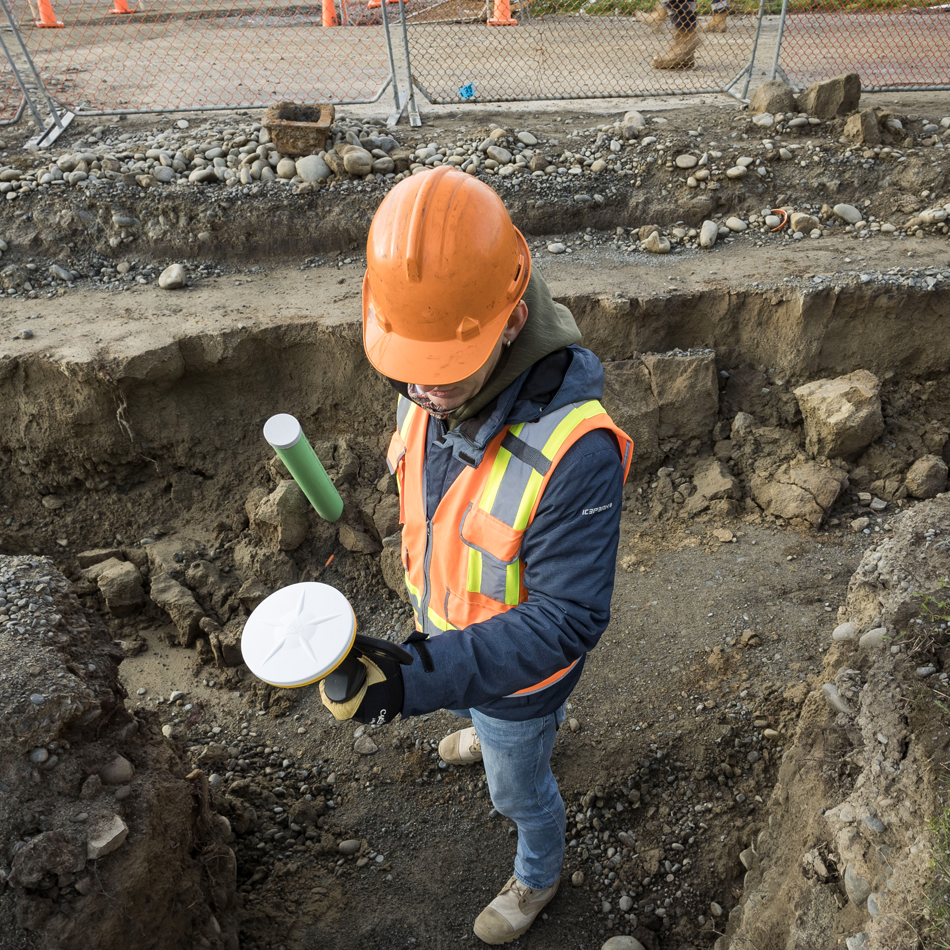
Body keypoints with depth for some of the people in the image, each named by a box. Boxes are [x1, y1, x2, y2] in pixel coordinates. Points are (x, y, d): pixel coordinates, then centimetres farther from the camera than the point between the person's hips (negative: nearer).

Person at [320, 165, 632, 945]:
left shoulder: (573, 450, -43)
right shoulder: (430, 390, -19)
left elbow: (568, 619, -35)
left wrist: (425, 677, -42)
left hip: (521, 661, -6)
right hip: (447, 630, 6)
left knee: (520, 788, 24)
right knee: (474, 706, 39)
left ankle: (539, 875, 59)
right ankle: (489, 734, 77)